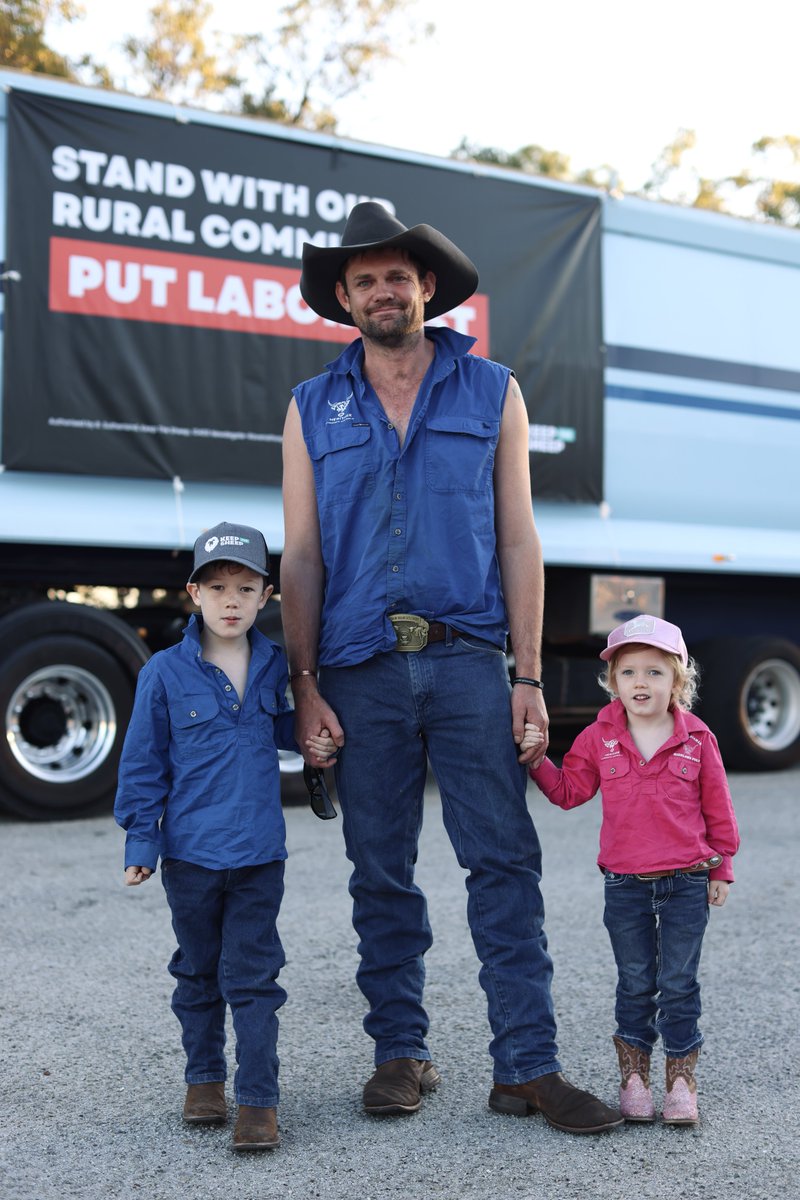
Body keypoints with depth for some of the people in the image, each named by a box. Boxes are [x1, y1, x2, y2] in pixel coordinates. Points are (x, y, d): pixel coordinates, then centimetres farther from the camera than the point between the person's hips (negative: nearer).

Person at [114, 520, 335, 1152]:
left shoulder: (274, 665, 1)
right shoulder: (165, 673, -7)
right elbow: (144, 763, -2)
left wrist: (309, 736, -1)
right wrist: (140, 842, -3)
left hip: (260, 852, 1)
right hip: (190, 851, -1)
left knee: (253, 977, 1)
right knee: (198, 973, 15)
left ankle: (259, 1101, 5)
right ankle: (204, 1078, 32)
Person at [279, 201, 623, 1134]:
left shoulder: (491, 393, 9)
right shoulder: (313, 409, 11)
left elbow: (517, 540, 6)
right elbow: (300, 557, 8)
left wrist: (527, 676, -2)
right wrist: (305, 686, 0)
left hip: (467, 659, -1)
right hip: (360, 669, 1)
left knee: (505, 860, -4)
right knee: (380, 872, 7)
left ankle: (527, 1066, 2)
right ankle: (400, 1053, 19)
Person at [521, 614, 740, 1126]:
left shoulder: (697, 739, -3)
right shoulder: (599, 739, 0)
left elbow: (718, 808, 4)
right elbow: (568, 791, 7)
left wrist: (721, 868, 6)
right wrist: (538, 760, -8)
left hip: (687, 883, -1)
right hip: (626, 885, 1)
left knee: (678, 984, 4)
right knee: (635, 985, 10)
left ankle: (682, 1079, 15)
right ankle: (634, 1077, 20)